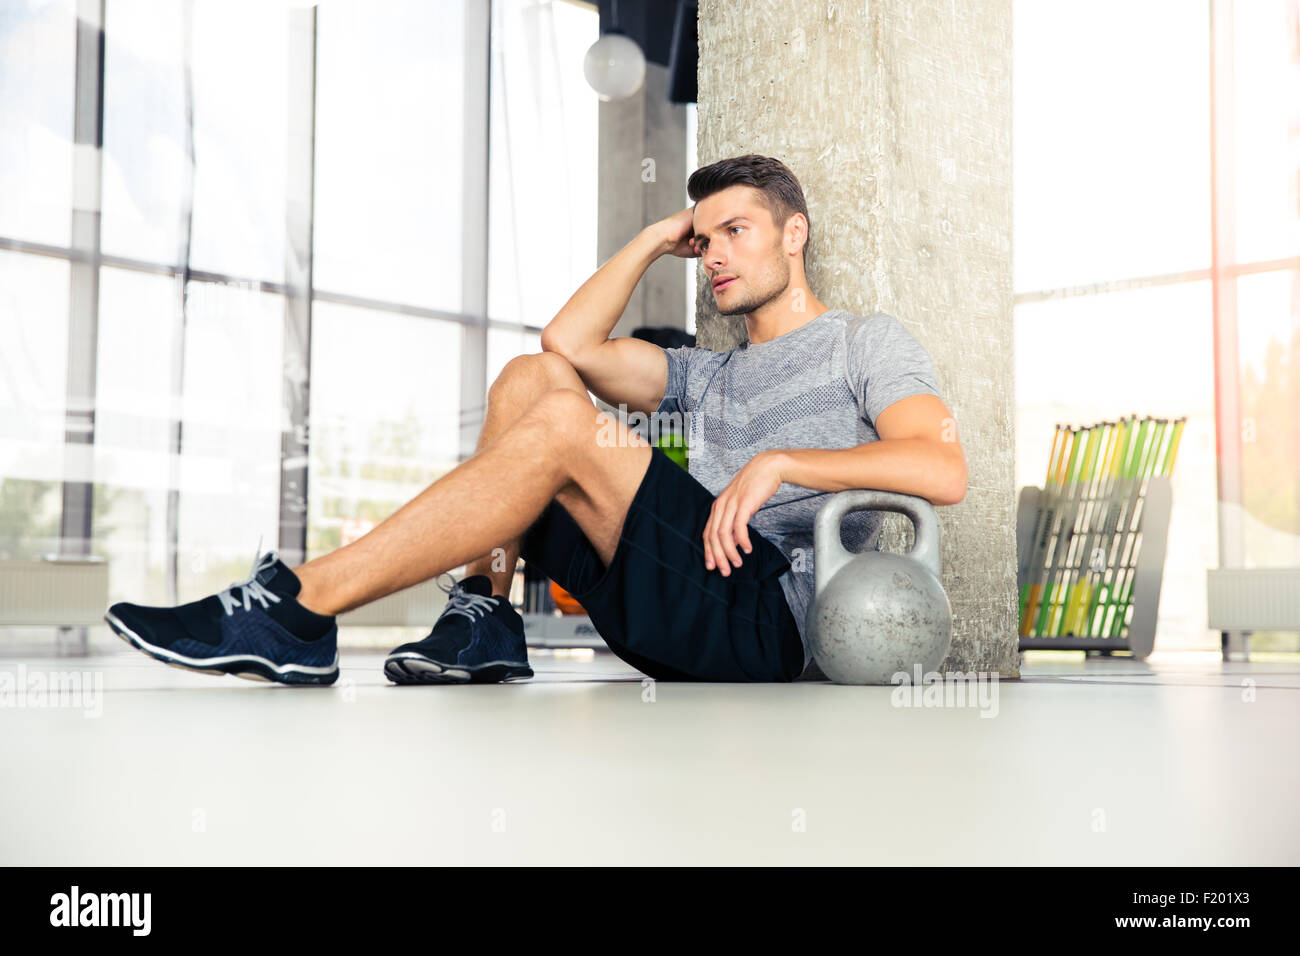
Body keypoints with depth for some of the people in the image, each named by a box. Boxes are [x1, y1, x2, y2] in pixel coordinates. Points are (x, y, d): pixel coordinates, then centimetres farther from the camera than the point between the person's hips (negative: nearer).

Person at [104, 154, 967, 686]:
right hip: (680, 617, 7)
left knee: (563, 424, -25)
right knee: (534, 375, 3)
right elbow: (571, 342, 18)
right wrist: (659, 238, 24)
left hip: (771, 614, -7)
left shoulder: (868, 342, 13)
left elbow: (945, 471, -6)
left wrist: (780, 463, -13)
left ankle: (303, 604, -27)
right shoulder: (711, 377, 32)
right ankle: (485, 618, -14)